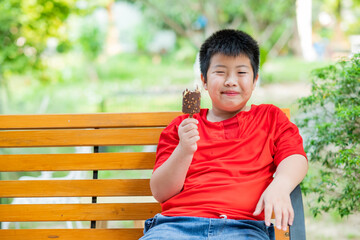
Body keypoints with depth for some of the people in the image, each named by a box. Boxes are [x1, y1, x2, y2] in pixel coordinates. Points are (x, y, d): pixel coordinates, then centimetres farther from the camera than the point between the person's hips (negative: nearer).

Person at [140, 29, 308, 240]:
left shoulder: (270, 118, 25)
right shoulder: (181, 127, 23)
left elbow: (296, 157, 9)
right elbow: (160, 193, 14)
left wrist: (279, 186, -14)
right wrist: (184, 151, -4)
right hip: (178, 221, 1)